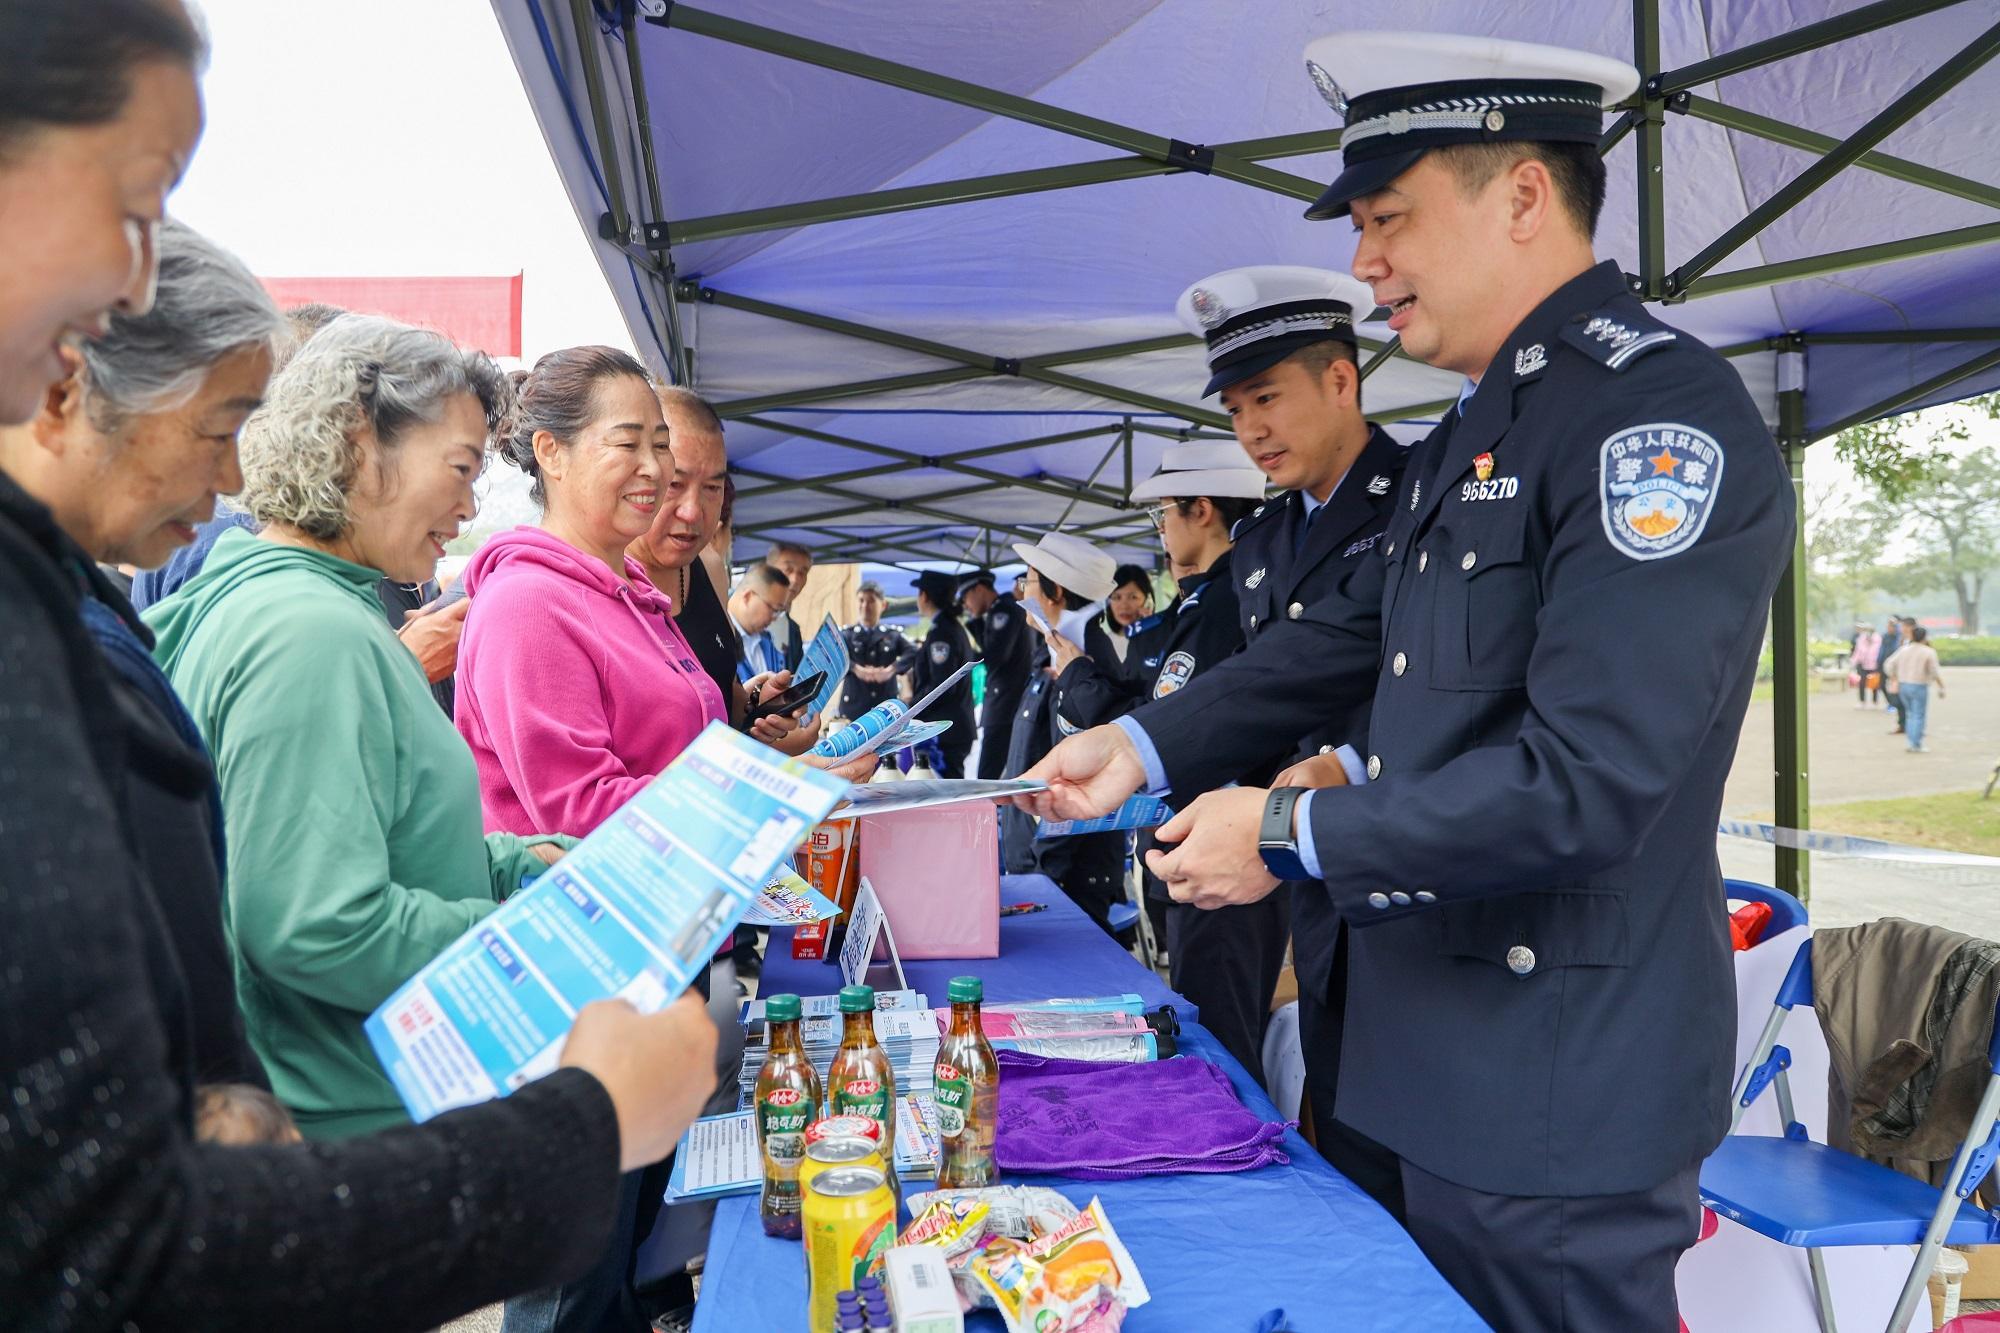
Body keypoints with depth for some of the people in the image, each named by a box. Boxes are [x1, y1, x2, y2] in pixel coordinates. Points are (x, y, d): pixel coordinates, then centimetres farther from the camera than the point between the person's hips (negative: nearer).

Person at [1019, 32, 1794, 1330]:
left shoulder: (1664, 415, -20)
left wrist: (1289, 834, -18)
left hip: (1562, 1086, -9)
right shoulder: (1474, 431, 11)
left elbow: (1586, 782, -27)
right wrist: (1143, 745, 5)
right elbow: (1348, 638, 14)